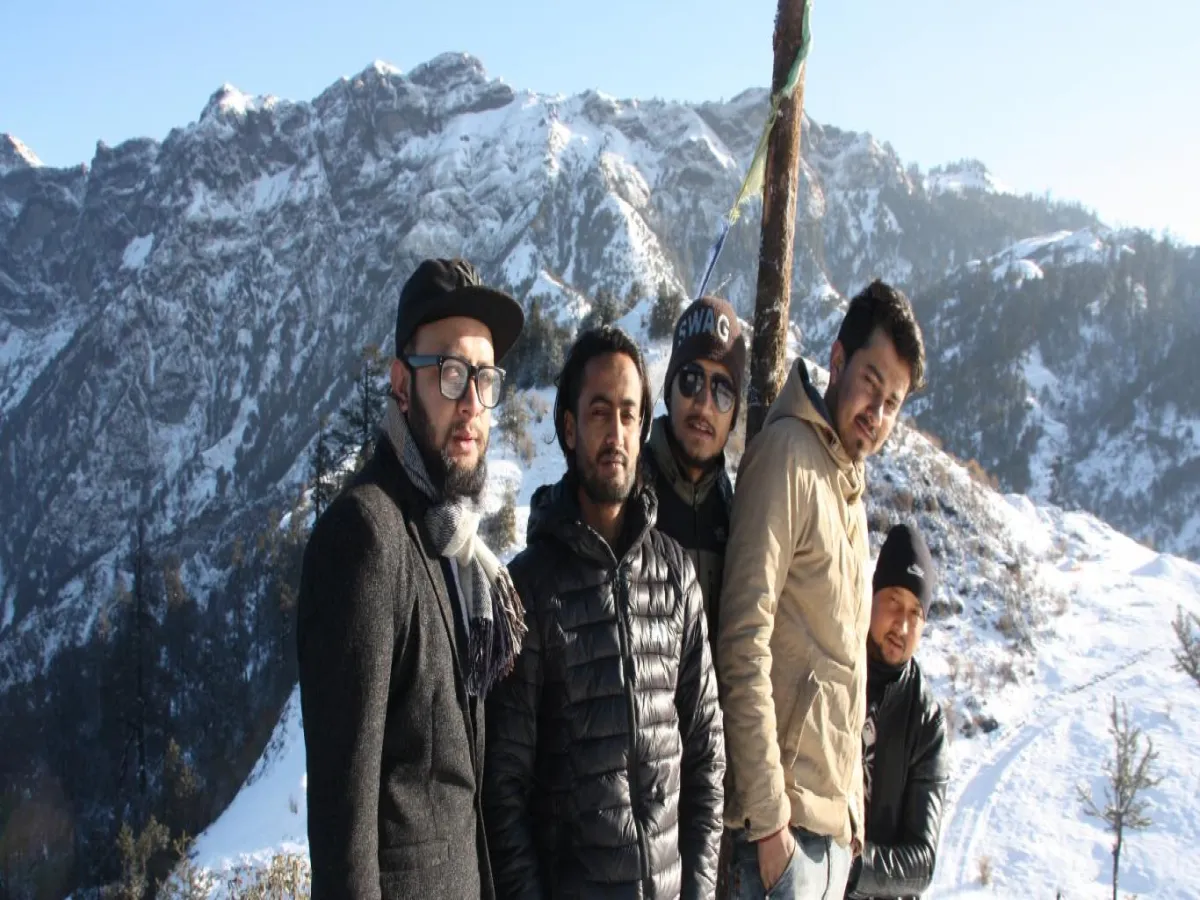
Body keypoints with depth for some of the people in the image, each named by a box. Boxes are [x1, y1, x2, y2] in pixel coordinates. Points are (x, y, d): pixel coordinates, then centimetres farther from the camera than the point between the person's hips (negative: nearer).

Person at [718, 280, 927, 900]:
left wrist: (853, 811, 16)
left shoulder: (852, 486, 14)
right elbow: (744, 643, -19)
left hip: (837, 820, 8)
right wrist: (767, 816, -19)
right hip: (784, 820, -8)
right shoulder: (788, 455, -12)